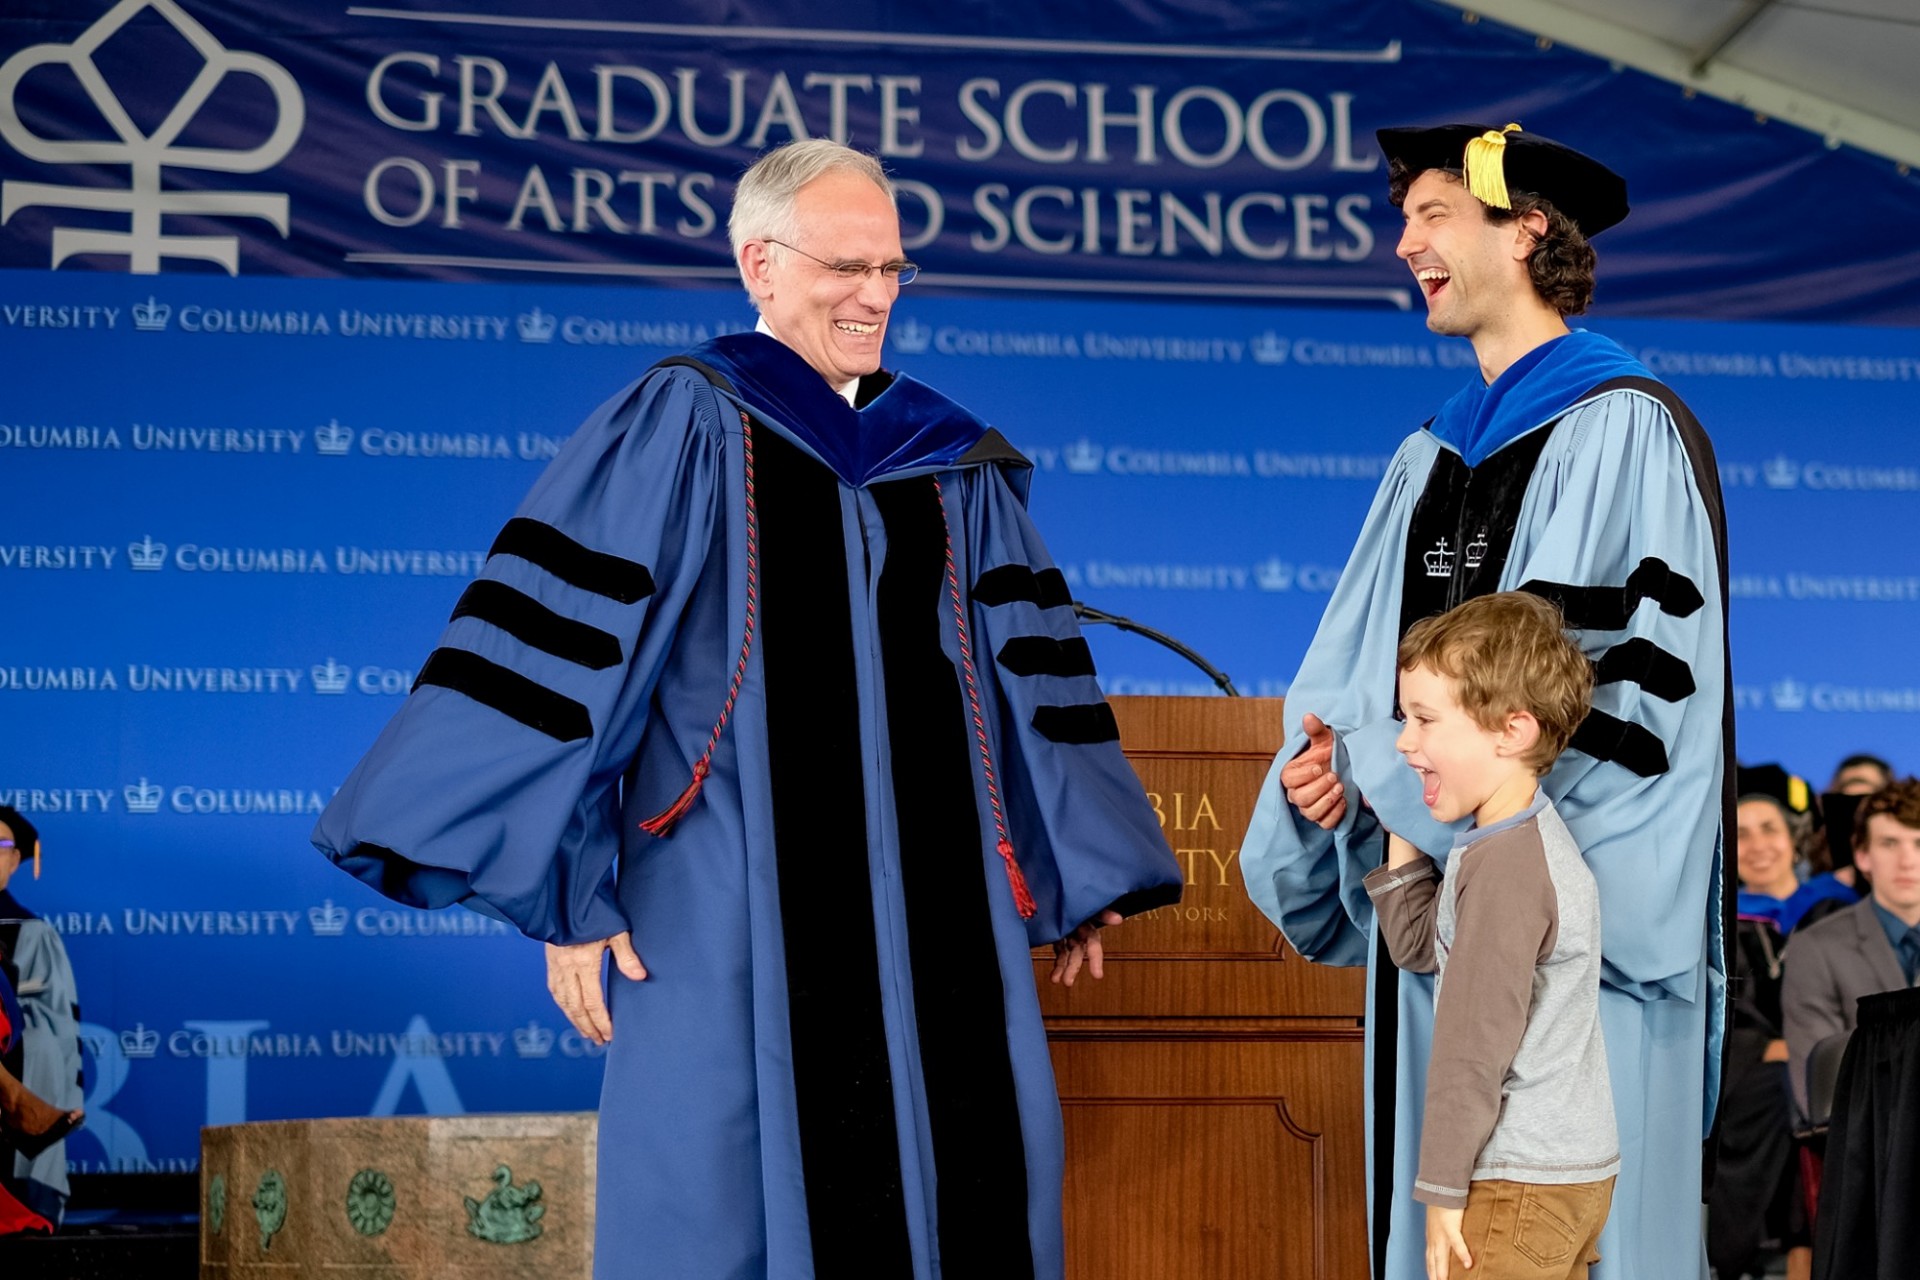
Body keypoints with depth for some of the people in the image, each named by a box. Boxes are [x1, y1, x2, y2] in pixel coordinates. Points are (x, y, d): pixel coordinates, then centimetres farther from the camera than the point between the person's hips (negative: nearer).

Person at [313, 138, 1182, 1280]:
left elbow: (1026, 679, 17)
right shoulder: (679, 428, -2)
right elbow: (566, 650, -6)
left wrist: (1077, 879, 15)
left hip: (936, 918, 5)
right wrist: (568, 896, -10)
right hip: (740, 922, -5)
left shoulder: (955, 469, 13)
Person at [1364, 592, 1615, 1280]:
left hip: (1520, 1186, -10)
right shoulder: (1526, 839, 11)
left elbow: (1473, 1049, -20)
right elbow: (1419, 947, 20)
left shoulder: (1504, 867, -21)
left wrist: (1443, 1190, -15)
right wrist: (1399, 834, 12)